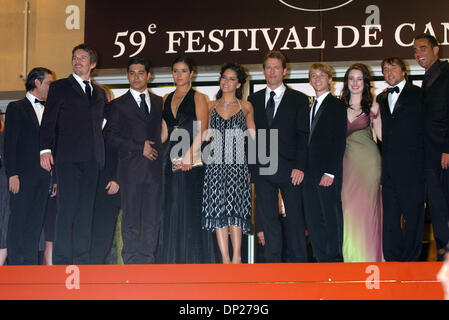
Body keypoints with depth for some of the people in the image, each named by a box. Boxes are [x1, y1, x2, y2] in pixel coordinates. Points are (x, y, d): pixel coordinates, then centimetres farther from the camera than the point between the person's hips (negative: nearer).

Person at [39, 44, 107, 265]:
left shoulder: (99, 93, 20)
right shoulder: (60, 87, 6)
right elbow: (48, 121, -2)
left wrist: (100, 154, 11)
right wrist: (45, 149, -14)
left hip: (92, 158, 4)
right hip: (68, 157, -4)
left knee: (86, 211, 5)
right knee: (66, 209, -7)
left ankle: (82, 261, 9)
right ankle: (62, 261, -4)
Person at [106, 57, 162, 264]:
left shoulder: (159, 102, 16)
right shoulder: (118, 105, 6)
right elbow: (112, 136, -1)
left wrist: (157, 151, 3)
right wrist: (139, 147, -9)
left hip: (154, 169, 3)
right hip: (130, 169, -3)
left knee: (152, 220, 1)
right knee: (131, 220, -2)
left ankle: (147, 261, 6)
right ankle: (131, 262, 3)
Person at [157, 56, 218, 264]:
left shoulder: (198, 98, 1)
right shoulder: (167, 99, 16)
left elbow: (201, 132, -8)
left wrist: (188, 156, -18)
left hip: (192, 158, -5)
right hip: (171, 157, 5)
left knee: (191, 206, -4)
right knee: (171, 208, 4)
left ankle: (194, 260, 2)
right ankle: (173, 258, 9)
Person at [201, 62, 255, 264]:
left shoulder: (246, 107, 11)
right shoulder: (211, 106, 14)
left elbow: (252, 136, 16)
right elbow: (204, 135, 17)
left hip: (237, 164, -2)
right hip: (215, 164, 2)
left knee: (234, 208, -11)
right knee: (217, 209, -5)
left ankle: (236, 258, -9)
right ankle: (225, 258, -4)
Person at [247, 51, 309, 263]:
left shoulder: (299, 100, 5)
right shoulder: (253, 100, 14)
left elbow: (303, 136, -1)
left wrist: (300, 166, -10)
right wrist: (249, 166, 3)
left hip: (289, 169, -2)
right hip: (262, 169, 2)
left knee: (295, 219, 2)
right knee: (268, 220, 4)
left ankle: (298, 263, 10)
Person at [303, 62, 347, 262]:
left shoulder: (337, 106, -2)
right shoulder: (311, 108, 20)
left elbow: (339, 142, -9)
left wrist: (330, 172, -16)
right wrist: (304, 169, 10)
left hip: (328, 173, -7)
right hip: (310, 174, 7)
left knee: (332, 217, -4)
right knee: (313, 220, 7)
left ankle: (335, 259, 1)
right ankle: (322, 260, 12)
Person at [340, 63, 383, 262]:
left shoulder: (372, 106, 4)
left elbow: (381, 135, 6)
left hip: (368, 160, -2)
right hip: (348, 161, 3)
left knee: (366, 207, -3)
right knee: (348, 207, -1)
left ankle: (369, 256, 7)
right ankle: (352, 255, 9)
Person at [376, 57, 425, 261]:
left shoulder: (417, 94, 2)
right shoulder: (381, 99, 18)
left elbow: (426, 128, -3)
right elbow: (382, 133, 16)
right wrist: (383, 160, 7)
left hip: (411, 165, -5)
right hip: (388, 167, 5)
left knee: (413, 212, -1)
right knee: (390, 214, 7)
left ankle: (411, 257, 6)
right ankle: (392, 258, 13)